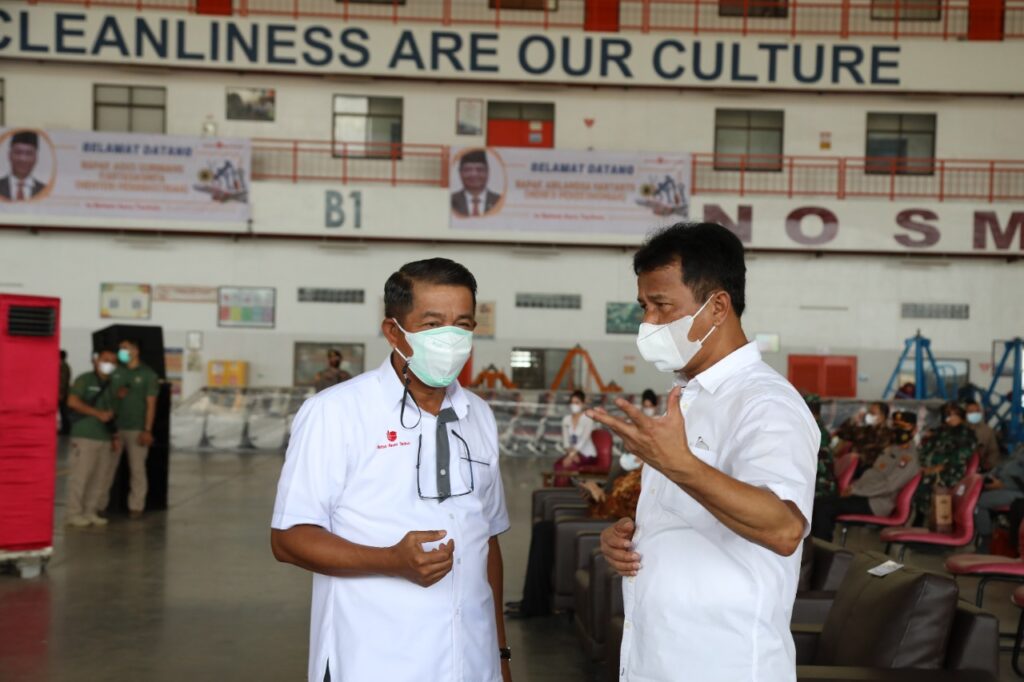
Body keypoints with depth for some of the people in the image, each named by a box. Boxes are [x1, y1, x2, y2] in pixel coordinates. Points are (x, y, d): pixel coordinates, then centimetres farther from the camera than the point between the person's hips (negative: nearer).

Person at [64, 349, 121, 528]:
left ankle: (90, 512, 12)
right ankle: (74, 514, -2)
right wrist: (98, 414, -14)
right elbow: (73, 401, -12)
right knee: (80, 475, -7)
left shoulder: (110, 386, 19)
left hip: (104, 438, 7)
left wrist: (115, 437, 14)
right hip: (84, 436, -7)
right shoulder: (85, 380, 0)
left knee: (99, 478, 5)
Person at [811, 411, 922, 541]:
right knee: (818, 503, -4)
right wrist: (853, 486, 3)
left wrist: (856, 490, -16)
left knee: (824, 508, -23)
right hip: (865, 495, 9)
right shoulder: (890, 450, 19)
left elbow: (889, 485, -20)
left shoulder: (910, 459, -11)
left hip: (877, 504, -9)